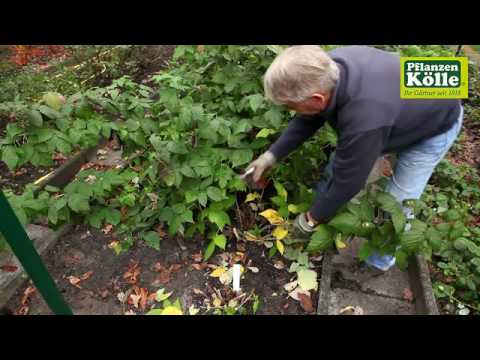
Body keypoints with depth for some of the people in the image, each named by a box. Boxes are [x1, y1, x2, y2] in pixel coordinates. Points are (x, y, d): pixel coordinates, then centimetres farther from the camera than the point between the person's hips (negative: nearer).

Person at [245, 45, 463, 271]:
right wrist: (272, 155, -10)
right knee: (337, 165, 6)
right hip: (402, 108, 7)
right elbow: (308, 120, -8)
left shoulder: (363, 120, -47)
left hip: (435, 125, -6)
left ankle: (381, 261, 22)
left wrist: (313, 218, -16)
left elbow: (347, 180, -32)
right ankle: (326, 209, 31)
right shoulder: (328, 69, -26)